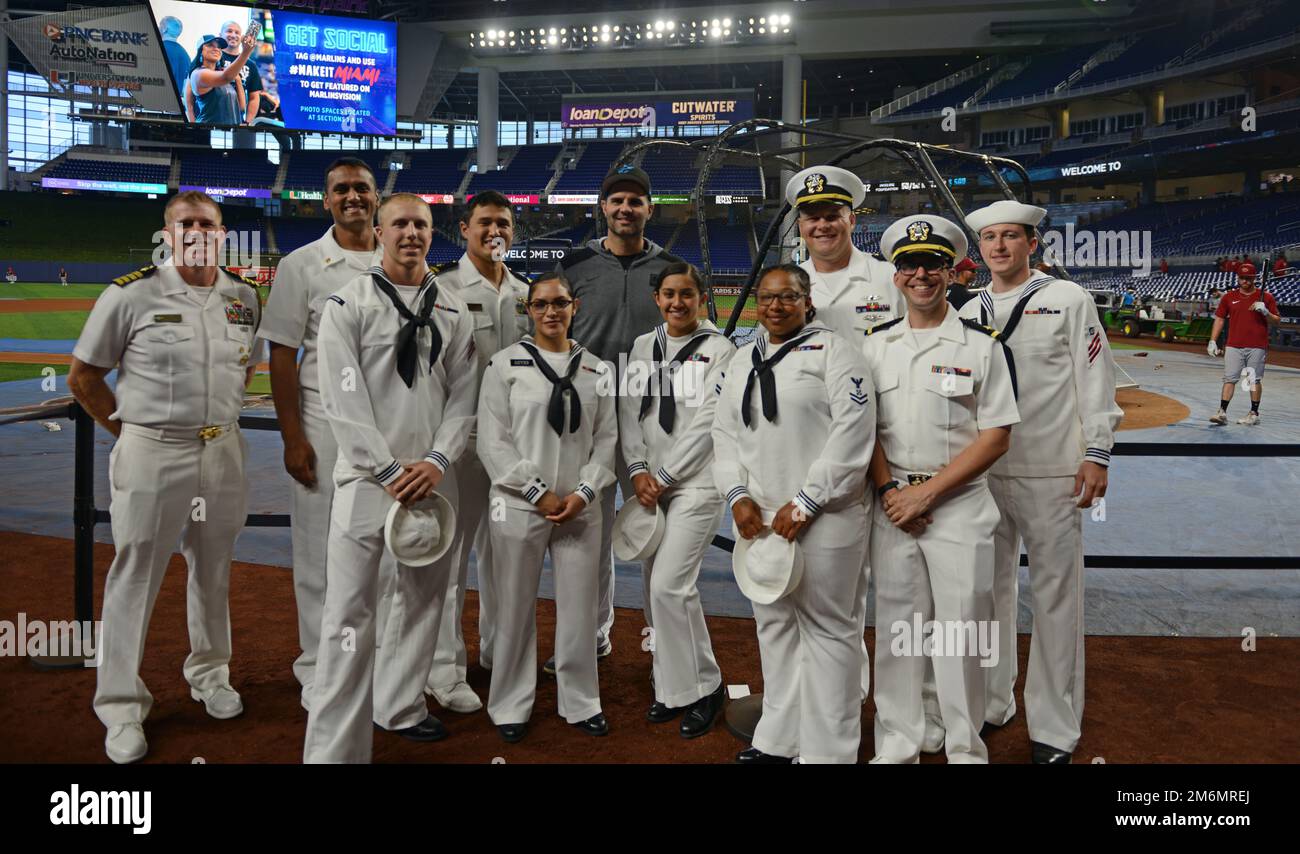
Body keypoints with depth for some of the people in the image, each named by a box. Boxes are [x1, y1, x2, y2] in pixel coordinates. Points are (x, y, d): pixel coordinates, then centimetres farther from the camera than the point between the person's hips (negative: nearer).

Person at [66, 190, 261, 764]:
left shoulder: (244, 297, 5)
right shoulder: (131, 294, -7)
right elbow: (83, 376, 0)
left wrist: (216, 417, 11)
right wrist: (130, 431, 0)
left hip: (223, 453, 4)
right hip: (151, 457, -4)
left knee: (214, 571, 15)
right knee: (135, 577, 3)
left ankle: (209, 673, 34)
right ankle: (121, 707, 16)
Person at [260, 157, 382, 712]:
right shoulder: (302, 265, -1)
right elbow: (282, 355, -4)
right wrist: (292, 438, -10)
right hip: (325, 419, -3)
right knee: (320, 546, 3)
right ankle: (319, 666, 17)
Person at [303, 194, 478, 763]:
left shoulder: (453, 312, 11)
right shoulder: (348, 304, -1)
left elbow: (463, 396, 7)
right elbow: (343, 401, -8)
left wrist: (437, 462, -7)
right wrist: (389, 470, -14)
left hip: (433, 479, 5)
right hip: (367, 476, -4)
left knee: (423, 598, 15)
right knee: (350, 613, -6)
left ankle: (400, 707, 33)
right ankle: (334, 747, 2)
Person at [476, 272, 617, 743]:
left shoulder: (597, 369, 8)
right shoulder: (505, 364, -2)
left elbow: (606, 439, 6)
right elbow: (492, 442, -6)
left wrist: (584, 493, -8)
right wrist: (539, 493, -11)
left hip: (580, 508, 3)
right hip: (520, 506, -2)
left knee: (580, 606, 8)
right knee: (517, 608, 7)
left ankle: (581, 701, 25)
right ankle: (511, 706, 23)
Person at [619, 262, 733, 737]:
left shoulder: (718, 350, -3)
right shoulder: (643, 346, 12)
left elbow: (707, 422, -10)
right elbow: (629, 411, 9)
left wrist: (665, 476, -11)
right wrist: (638, 470, -4)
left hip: (696, 481, -5)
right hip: (649, 484, 6)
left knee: (669, 585, -13)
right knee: (654, 587, 7)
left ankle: (704, 688, 6)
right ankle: (673, 686, 23)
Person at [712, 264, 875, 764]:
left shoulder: (833, 351, -4)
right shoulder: (742, 360, 16)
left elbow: (853, 432, -13)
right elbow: (726, 432, 15)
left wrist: (805, 503, -15)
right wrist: (737, 494, -1)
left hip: (824, 519, -6)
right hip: (759, 518, 6)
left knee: (828, 628, 1)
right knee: (774, 624, 14)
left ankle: (828, 749, 14)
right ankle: (779, 739, 29)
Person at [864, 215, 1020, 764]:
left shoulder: (980, 345, 0)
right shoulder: (875, 346, 9)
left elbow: (996, 436, -4)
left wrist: (927, 491, -11)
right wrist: (889, 490, -7)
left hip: (959, 505, -2)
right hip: (892, 503, 3)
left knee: (961, 630, 1)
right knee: (896, 627, 8)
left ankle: (965, 748, 19)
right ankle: (897, 745, 22)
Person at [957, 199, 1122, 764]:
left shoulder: (1068, 299, 2)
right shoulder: (968, 312, 12)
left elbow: (1095, 378, -1)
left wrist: (1096, 454, -7)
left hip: (1052, 473, -4)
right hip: (980, 470, 4)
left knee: (1055, 594, 1)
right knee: (988, 588, 11)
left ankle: (1053, 727, 12)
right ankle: (990, 704, 26)